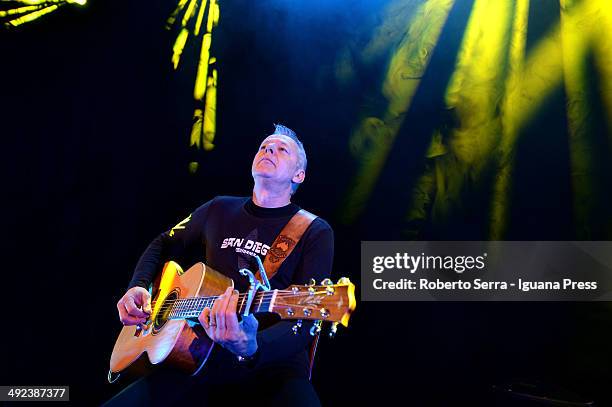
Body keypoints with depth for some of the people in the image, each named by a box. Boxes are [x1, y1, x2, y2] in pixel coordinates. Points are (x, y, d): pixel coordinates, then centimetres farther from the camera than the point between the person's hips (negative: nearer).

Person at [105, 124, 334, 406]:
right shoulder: (219, 210, 12)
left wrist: (252, 348, -31)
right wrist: (137, 287, 8)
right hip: (197, 357, 4)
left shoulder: (315, 232, -2)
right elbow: (163, 245, 27)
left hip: (273, 365, -4)